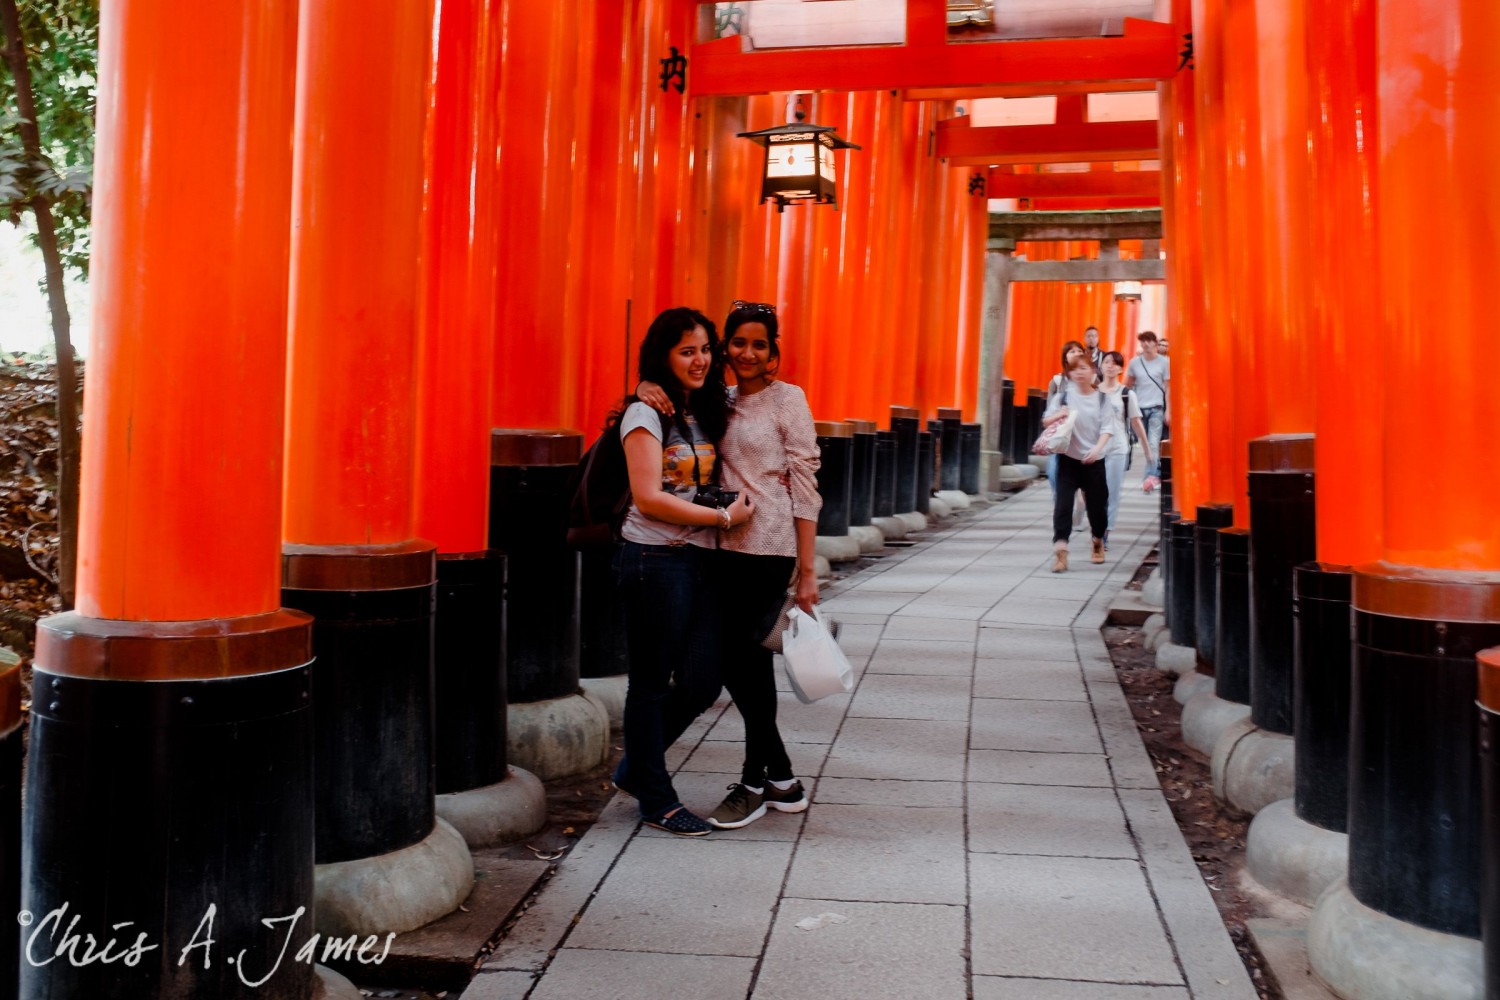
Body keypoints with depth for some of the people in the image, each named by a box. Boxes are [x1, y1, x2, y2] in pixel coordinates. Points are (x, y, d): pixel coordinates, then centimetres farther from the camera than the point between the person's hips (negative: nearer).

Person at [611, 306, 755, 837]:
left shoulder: (707, 412, 13)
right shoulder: (646, 413, -8)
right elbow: (649, 498, -15)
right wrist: (724, 517, -12)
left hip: (700, 560, 7)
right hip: (654, 560, -7)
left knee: (702, 682, 8)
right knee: (652, 684, 5)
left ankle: (635, 769, 29)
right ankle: (657, 800, 18)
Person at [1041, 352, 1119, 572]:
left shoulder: (1103, 398, 2)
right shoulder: (1064, 395, 3)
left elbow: (1107, 428, -6)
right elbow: (1046, 421, 5)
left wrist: (1097, 448, -23)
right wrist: (1058, 415, -18)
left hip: (1093, 460, 1)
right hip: (1068, 458, 0)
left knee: (1097, 504, 9)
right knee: (1063, 503, -14)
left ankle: (1098, 542, 36)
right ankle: (1060, 549, -17)